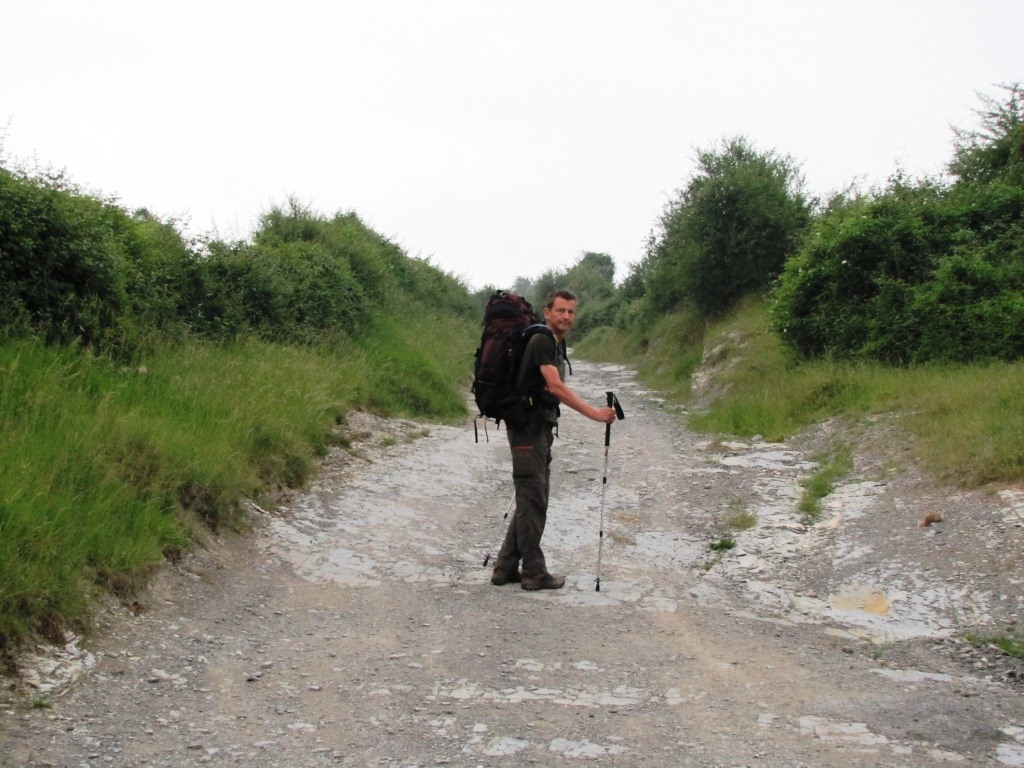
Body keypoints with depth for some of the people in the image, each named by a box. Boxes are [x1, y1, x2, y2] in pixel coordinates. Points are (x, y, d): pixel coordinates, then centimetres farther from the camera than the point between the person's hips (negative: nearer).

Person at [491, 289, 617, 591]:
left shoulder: (558, 344, 16)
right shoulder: (541, 341, -15)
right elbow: (556, 387, -25)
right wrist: (593, 413, -28)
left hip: (542, 427, 10)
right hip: (528, 427, -10)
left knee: (531, 500, 12)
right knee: (533, 500, -5)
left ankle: (505, 568, 17)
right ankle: (534, 572, 1)